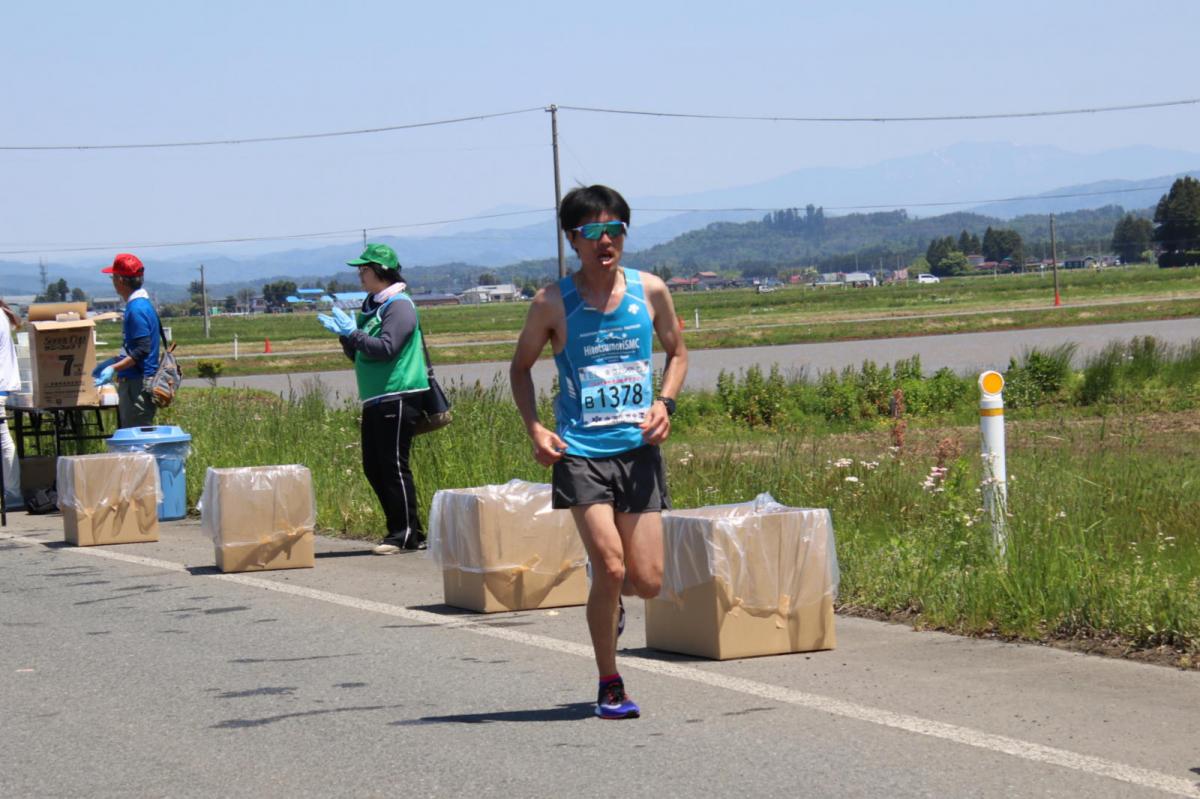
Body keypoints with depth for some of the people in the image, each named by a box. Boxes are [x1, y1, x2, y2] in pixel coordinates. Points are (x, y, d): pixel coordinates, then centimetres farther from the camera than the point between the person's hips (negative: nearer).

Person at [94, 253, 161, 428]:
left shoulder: (137, 309, -17)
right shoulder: (138, 304, 14)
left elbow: (142, 350, -23)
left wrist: (114, 368, -25)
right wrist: (111, 363, 25)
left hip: (139, 385, -10)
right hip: (131, 383, 10)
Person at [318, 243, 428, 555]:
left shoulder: (399, 306, -9)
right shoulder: (370, 306, 19)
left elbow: (386, 348, -21)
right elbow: (358, 355, 21)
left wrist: (353, 333, -15)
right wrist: (343, 334, 5)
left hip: (398, 398, -10)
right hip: (375, 401, 10)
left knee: (394, 466, -9)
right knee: (373, 468, 8)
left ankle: (406, 535, -5)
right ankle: (405, 531, 13)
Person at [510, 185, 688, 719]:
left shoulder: (650, 291, 2)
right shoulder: (553, 303, -4)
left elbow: (676, 352, 17)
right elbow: (521, 367, 10)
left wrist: (664, 402, -1)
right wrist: (534, 428, -4)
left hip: (639, 449, 3)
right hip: (579, 452, -3)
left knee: (648, 582, 1)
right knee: (610, 565, -15)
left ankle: (608, 595, 39)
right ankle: (610, 686, 3)